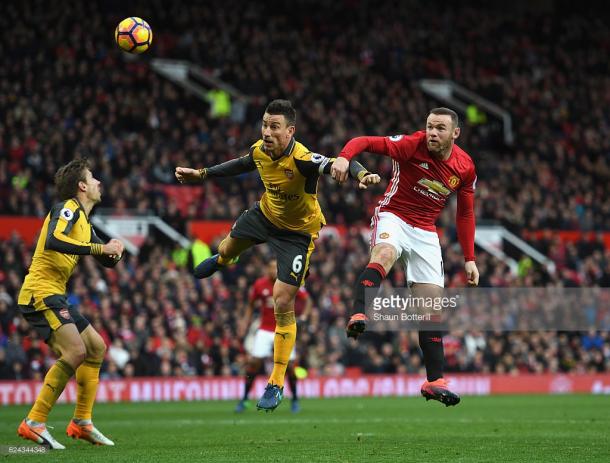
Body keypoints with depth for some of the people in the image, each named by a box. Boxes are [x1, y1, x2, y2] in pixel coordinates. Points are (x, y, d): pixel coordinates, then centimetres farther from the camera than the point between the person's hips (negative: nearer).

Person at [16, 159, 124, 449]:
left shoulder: (83, 221, 19)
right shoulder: (67, 209, -10)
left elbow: (107, 261, 25)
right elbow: (53, 240, -30)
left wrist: (114, 252, 0)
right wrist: (101, 248, -27)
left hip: (54, 296, 10)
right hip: (40, 292, -10)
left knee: (96, 348, 14)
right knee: (75, 351, -22)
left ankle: (82, 422, 16)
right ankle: (34, 423, -21)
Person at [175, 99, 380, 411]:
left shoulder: (302, 160, -38)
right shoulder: (259, 151, -18)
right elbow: (241, 165, 6)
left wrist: (360, 174, -76)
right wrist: (201, 174, 12)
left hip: (297, 231, -6)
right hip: (266, 213, 6)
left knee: (283, 304, -13)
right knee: (229, 247, 33)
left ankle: (276, 385, 0)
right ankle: (221, 260, 77)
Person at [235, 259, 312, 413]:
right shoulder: (259, 285, -5)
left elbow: (307, 300, 2)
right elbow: (251, 305, 11)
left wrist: (303, 317, -13)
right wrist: (244, 325, 6)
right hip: (265, 330, 1)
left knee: (290, 366, -4)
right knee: (254, 362, -8)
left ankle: (295, 400, 14)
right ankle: (244, 399, 4)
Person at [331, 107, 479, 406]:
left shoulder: (465, 167, -1)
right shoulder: (413, 145, -16)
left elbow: (465, 214, 11)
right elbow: (365, 142, -23)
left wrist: (469, 259, 7)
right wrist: (345, 156, -45)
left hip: (426, 233, 4)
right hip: (393, 217, -4)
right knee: (385, 254, -40)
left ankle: (435, 381, 3)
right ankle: (358, 316, -56)